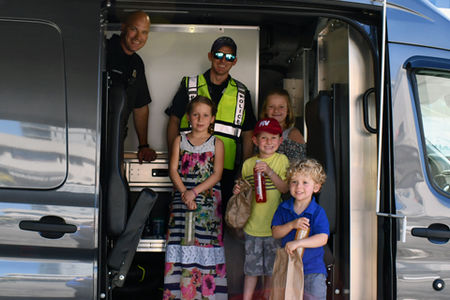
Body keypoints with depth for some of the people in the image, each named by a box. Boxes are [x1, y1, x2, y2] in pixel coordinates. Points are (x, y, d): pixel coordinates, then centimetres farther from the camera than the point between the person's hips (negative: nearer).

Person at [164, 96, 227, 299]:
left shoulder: (216, 143, 5)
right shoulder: (180, 141, 9)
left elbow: (217, 174, -3)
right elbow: (173, 170, 2)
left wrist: (194, 192, -14)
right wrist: (184, 193, -12)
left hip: (208, 201, -1)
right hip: (182, 197, 1)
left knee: (207, 243, -4)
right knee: (181, 243, -2)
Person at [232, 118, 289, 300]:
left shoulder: (281, 160, -1)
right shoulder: (248, 164, 5)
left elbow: (285, 188, -11)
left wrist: (269, 172, -22)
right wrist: (238, 191, -5)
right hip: (253, 224, 2)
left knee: (271, 267, 8)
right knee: (251, 267, 7)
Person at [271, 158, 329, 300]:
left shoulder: (318, 212, -11)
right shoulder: (283, 208, 1)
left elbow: (322, 238, -21)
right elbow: (275, 233, -3)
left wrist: (297, 243, -31)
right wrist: (292, 225, -20)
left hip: (313, 270, -3)